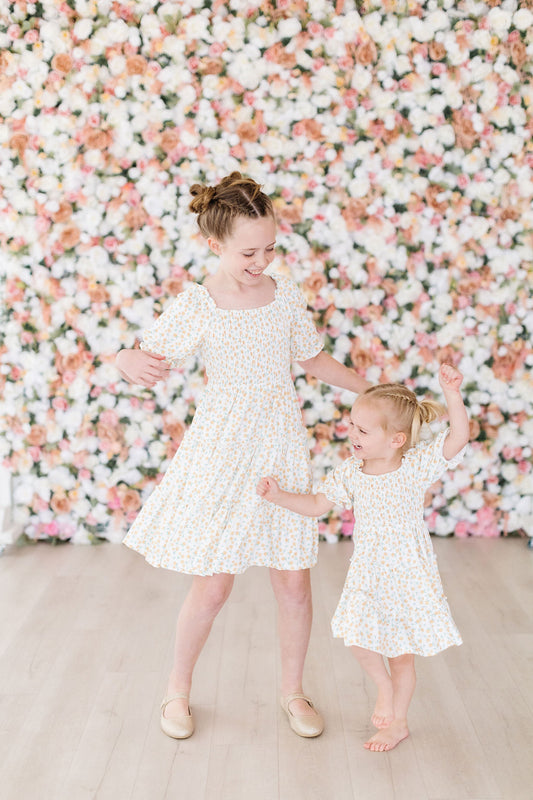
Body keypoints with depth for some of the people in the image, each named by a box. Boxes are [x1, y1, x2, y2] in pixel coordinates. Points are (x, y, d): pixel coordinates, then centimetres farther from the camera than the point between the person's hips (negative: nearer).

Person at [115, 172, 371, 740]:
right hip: (221, 451, -3)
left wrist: (373, 391, 13)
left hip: (281, 447, 3)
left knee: (294, 580, 7)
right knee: (213, 585, 2)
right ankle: (178, 689, 29)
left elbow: (313, 359, 15)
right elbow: (143, 359, -10)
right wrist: (132, 362, -34)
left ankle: (292, 691, 31)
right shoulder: (197, 304, -9)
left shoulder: (286, 294, 1)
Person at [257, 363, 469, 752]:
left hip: (408, 573, -3)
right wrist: (279, 495, -7)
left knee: (401, 653, 9)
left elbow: (459, 438, -26)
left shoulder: (418, 464, -16)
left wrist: (452, 395, -39)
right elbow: (317, 505, 3)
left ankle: (398, 722, 31)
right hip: (367, 572, 3)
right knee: (360, 638, 1)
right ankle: (384, 686, 34)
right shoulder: (351, 472, -6)